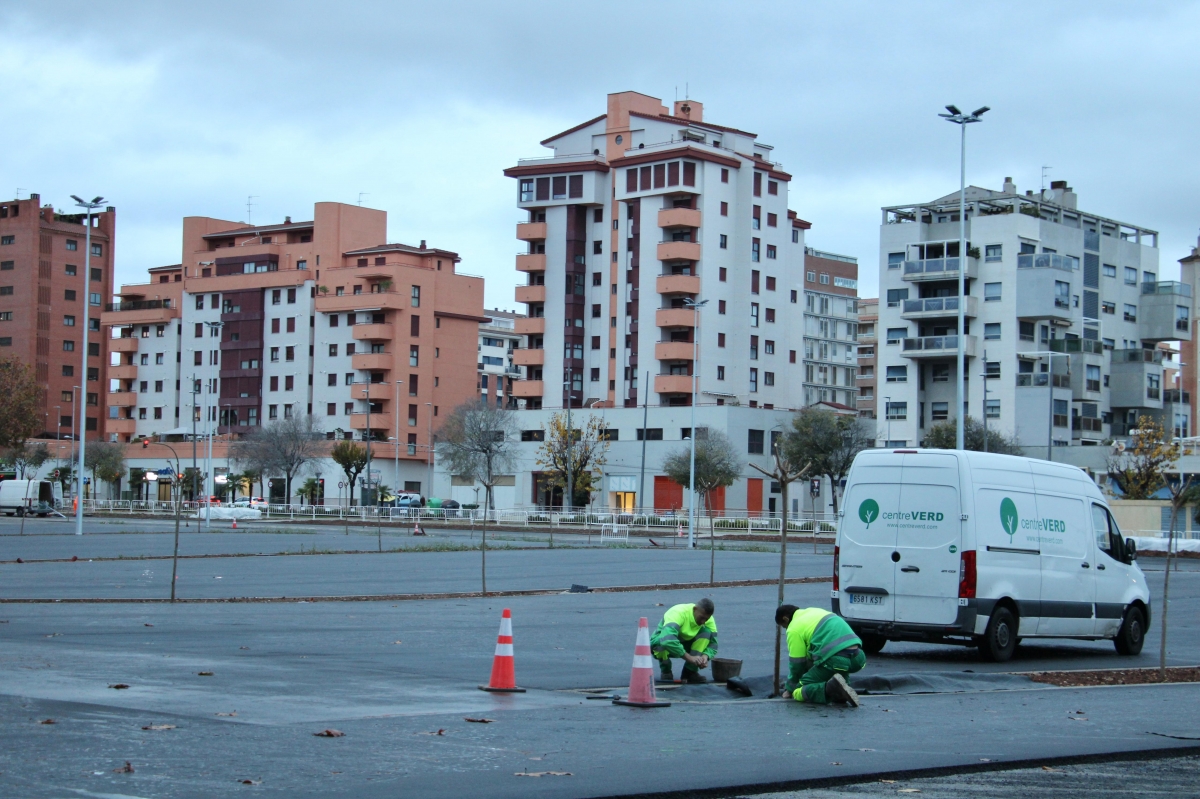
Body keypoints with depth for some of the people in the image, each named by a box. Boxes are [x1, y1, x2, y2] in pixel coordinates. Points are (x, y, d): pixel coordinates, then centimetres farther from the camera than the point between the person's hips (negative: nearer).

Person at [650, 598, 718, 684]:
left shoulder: (708, 619, -15)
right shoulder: (678, 613, -34)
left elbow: (713, 642, -14)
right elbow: (667, 639, -49)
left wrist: (705, 656, -36)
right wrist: (689, 657, -49)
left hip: (684, 644, 5)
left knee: (706, 632, -21)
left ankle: (690, 671, -14)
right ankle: (665, 672, -10)